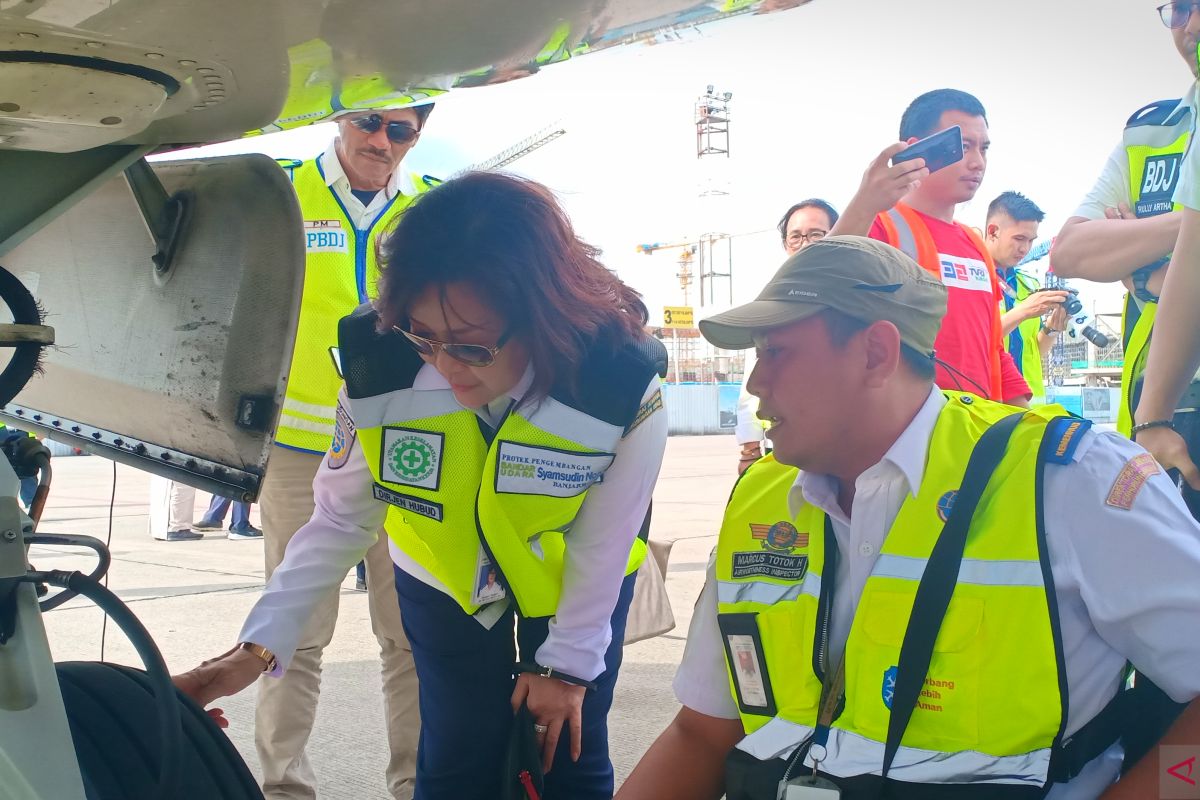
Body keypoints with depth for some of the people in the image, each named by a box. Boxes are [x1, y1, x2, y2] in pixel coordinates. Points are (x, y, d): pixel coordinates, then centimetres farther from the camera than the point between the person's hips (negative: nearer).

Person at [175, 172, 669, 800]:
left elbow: (602, 545, -20)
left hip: (573, 583, -1)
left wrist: (568, 661, -9)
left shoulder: (624, 384, -35)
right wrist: (260, 645, -24)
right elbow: (339, 521, -17)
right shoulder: (380, 369, -31)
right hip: (443, 578, 1)